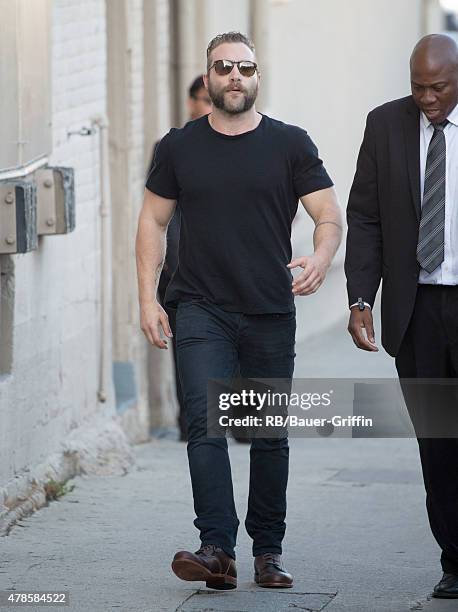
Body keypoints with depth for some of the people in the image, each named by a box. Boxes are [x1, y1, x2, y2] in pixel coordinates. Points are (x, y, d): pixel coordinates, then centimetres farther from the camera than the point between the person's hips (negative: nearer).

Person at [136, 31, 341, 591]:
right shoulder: (179, 147, 7)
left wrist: (320, 260, -21)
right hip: (201, 312, 0)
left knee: (270, 434, 7)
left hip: (271, 313, 1)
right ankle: (216, 549, -20)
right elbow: (153, 222, 11)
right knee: (205, 424, -15)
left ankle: (267, 551, 17)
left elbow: (329, 216, 1)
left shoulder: (290, 145, 3)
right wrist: (148, 299, 2)